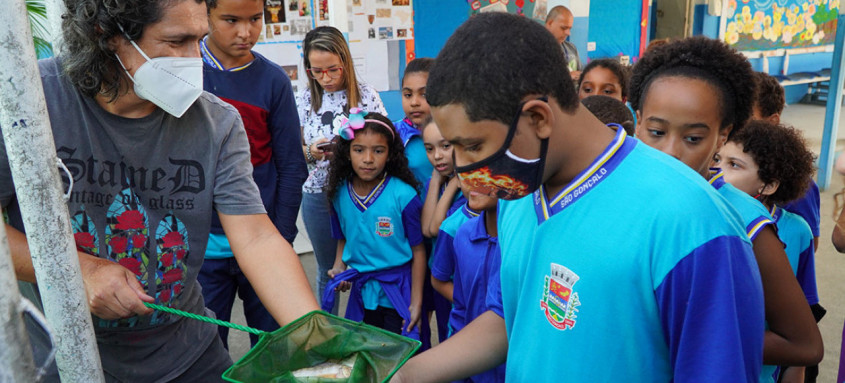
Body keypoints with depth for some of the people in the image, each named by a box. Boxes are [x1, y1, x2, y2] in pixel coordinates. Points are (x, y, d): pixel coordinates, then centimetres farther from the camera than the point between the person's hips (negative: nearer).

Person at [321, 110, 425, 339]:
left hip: (397, 292, -4)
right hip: (361, 292, 4)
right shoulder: (340, 194, -2)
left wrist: (416, 302, -10)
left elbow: (418, 250, -10)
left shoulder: (403, 195, -16)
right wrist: (339, 267, -5)